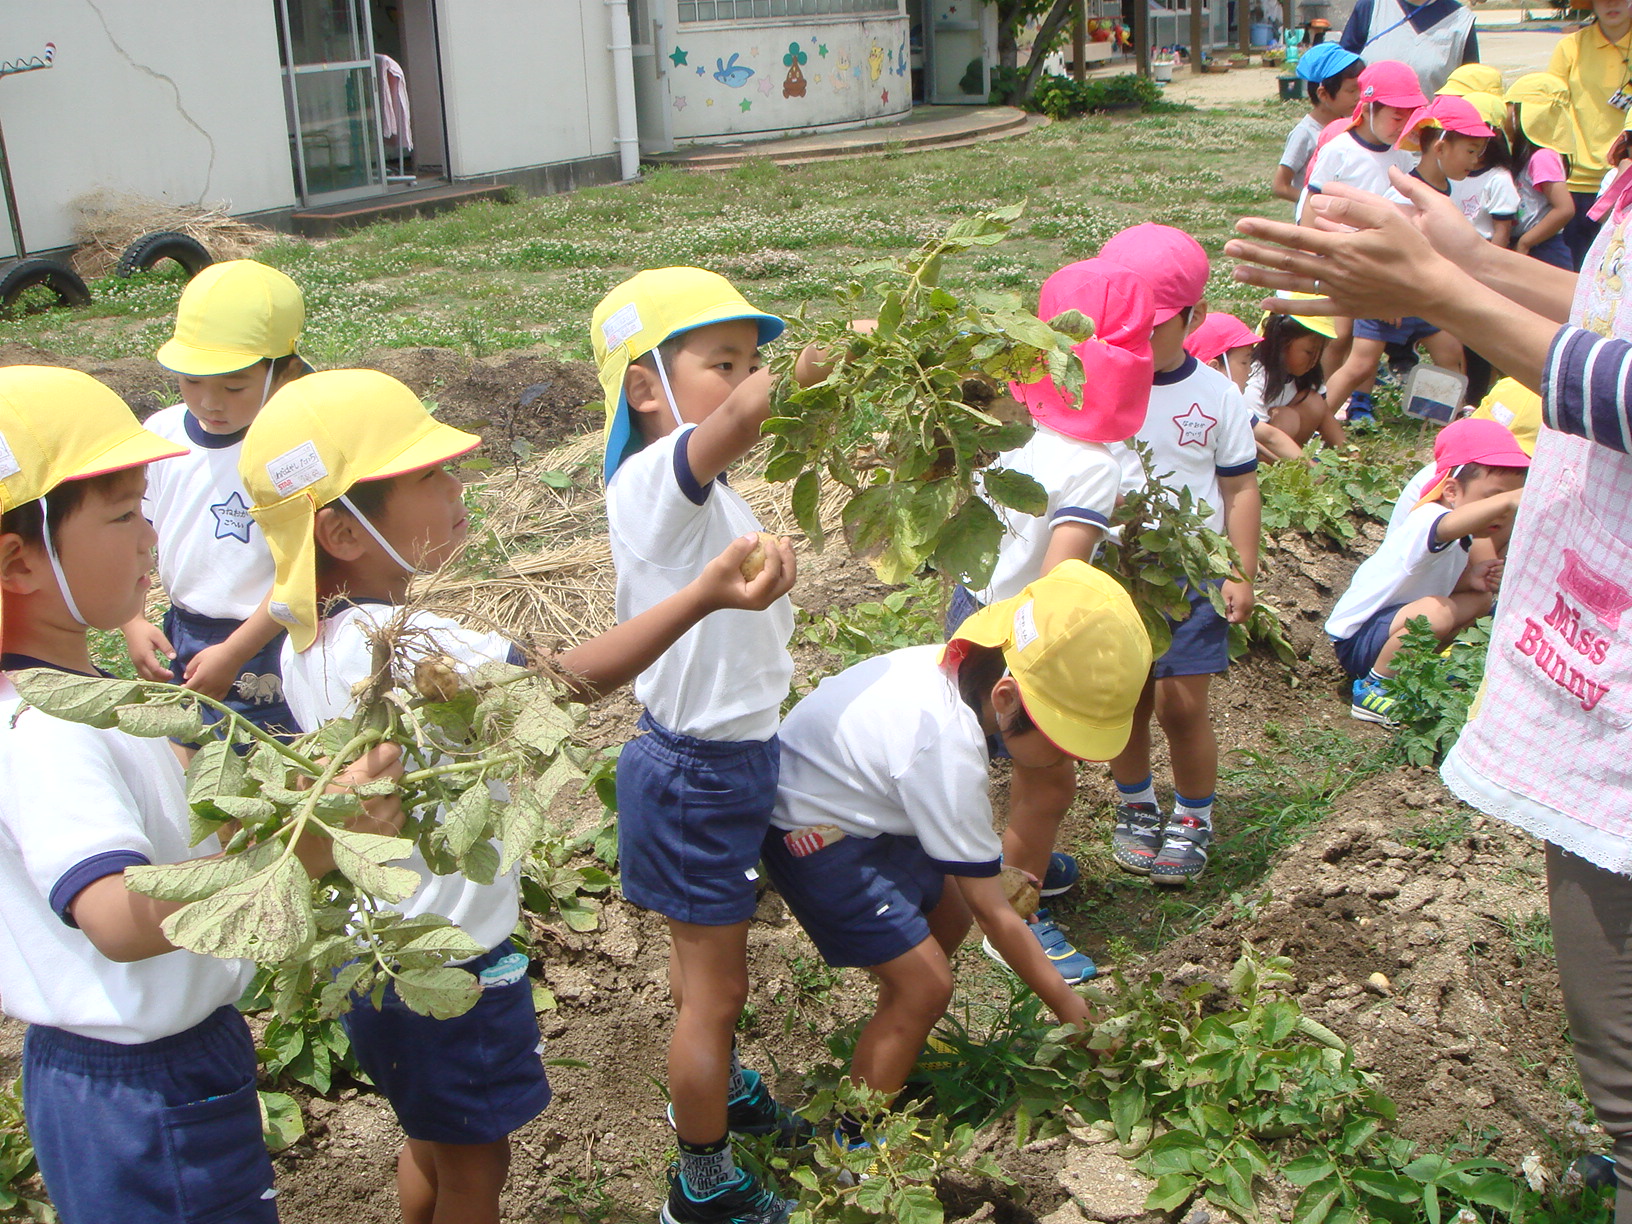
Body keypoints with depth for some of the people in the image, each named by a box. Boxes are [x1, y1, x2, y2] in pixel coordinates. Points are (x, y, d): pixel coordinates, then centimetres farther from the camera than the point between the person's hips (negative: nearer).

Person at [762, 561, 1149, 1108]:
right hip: (810, 836, -9)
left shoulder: (951, 663, -11)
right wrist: (1069, 1007, -13)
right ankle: (852, 1140, 5)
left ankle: (895, 1056, 34)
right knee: (925, 983, -10)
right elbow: (994, 914, -22)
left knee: (948, 918, 15)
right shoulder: (949, 753, -33)